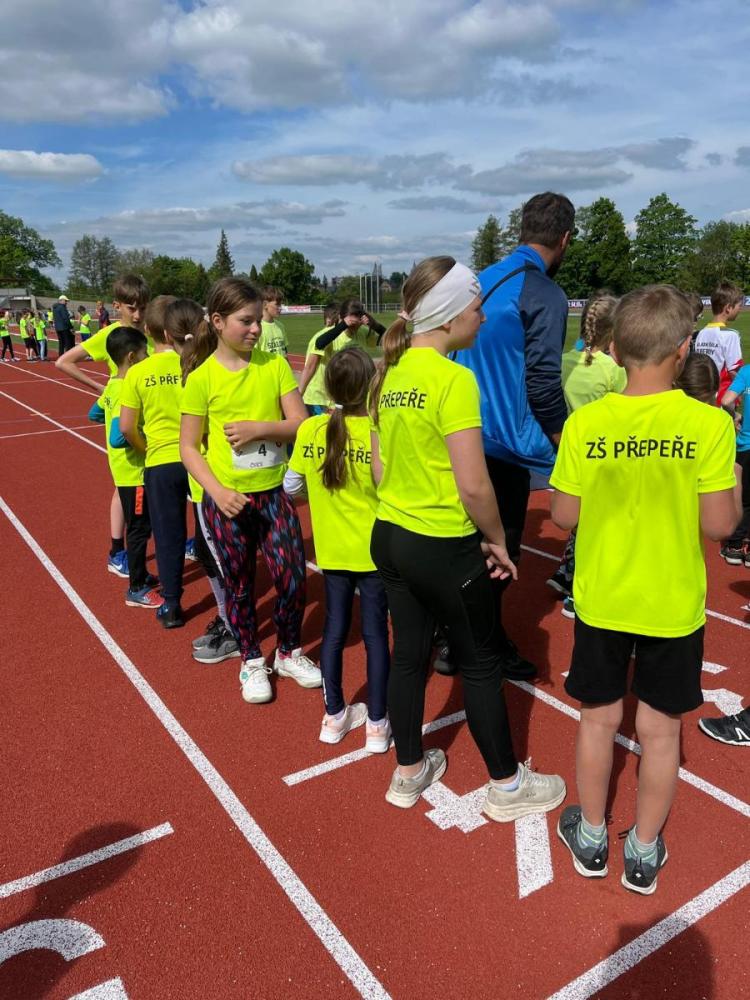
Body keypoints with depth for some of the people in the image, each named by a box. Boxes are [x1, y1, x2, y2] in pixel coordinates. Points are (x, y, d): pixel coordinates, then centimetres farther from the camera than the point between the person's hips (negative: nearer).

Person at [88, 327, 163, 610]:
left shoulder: (113, 385, 5)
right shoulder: (128, 392, -24)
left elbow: (94, 415, 20)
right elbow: (117, 438, -31)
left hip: (129, 470, 10)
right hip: (134, 470, -10)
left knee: (139, 526, 20)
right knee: (140, 528, 1)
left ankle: (140, 575, 34)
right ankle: (136, 590, 11)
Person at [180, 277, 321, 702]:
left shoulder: (274, 364, -3)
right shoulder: (202, 377, -8)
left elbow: (300, 424, -4)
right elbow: (189, 447, -5)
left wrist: (259, 428, -20)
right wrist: (217, 491, -18)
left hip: (274, 491, 2)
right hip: (228, 499, -1)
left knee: (293, 577, 3)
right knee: (240, 584, 12)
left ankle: (290, 653, 29)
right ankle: (252, 660, 34)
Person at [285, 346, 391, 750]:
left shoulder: (310, 430, -8)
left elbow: (290, 485, 0)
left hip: (332, 549, 3)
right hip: (374, 550, -3)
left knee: (335, 628, 16)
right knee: (375, 632, 10)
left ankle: (334, 716, 30)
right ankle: (376, 724, 21)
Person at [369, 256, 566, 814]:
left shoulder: (391, 373, 4)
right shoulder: (454, 378, -20)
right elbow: (473, 485, -23)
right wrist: (496, 539, -8)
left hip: (391, 536, 8)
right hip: (446, 548, -7)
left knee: (408, 654, 19)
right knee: (482, 664, 10)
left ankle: (409, 772, 37)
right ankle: (508, 786, 30)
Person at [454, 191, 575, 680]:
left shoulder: (484, 280, 10)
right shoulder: (544, 295, -14)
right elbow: (543, 384, -19)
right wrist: (568, 447, -6)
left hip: (467, 437, 8)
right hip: (506, 444, -8)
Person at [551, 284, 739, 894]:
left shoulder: (585, 423, -12)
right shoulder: (709, 424, -17)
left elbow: (564, 517, -6)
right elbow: (720, 524, -13)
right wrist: (731, 480, 5)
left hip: (601, 600, 1)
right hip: (674, 607, -1)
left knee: (598, 720, 18)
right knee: (660, 731, 16)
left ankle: (591, 838, 37)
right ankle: (644, 853, 34)